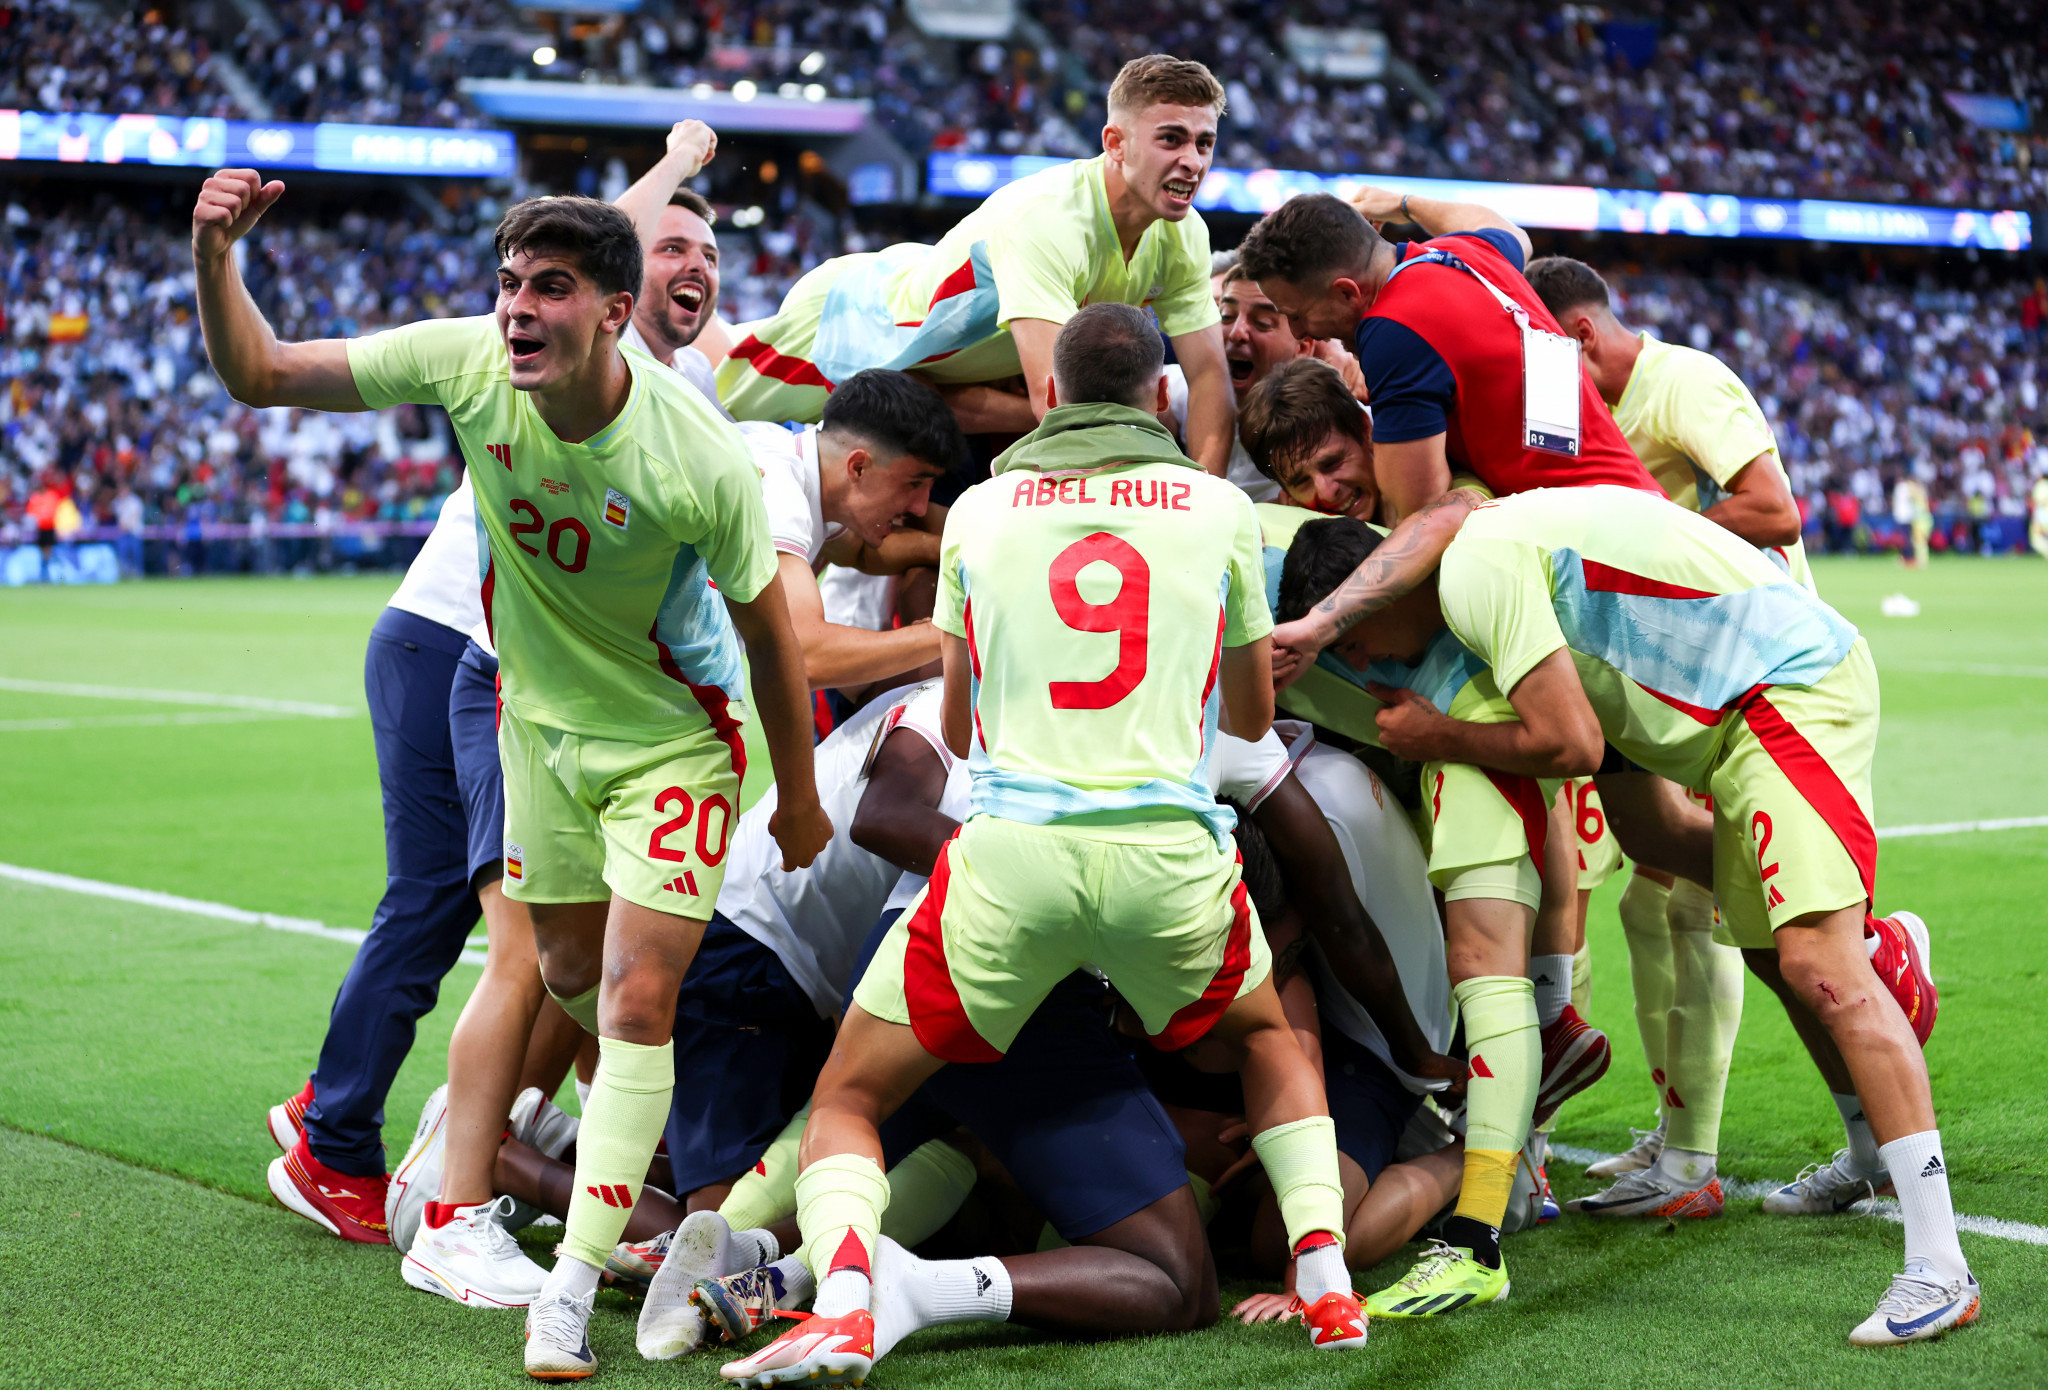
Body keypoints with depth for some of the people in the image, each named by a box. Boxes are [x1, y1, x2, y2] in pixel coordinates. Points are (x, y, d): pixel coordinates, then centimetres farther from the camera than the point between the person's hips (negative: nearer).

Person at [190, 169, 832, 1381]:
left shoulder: (702, 460, -29)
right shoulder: (467, 365, -19)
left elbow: (769, 631, -14)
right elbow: (258, 375, -13)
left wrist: (800, 799, -3)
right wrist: (214, 256, -32)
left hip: (671, 737, -5)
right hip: (541, 722, 5)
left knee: (637, 1004, -10)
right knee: (570, 975, 16)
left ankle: (572, 1290, -2)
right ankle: (674, 1109, 47)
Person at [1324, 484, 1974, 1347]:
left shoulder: (1475, 573, -16)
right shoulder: (1498, 540, 15)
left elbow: (1572, 744, -18)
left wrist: (1440, 739, -4)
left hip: (1791, 690, -11)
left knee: (1817, 962, -18)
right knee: (1770, 951, 16)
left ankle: (1938, 1266, -21)